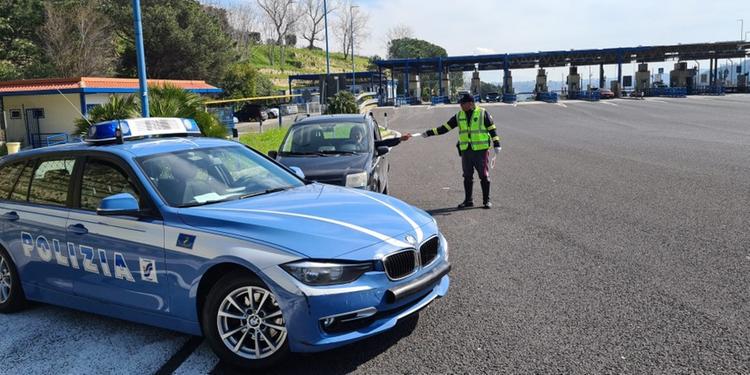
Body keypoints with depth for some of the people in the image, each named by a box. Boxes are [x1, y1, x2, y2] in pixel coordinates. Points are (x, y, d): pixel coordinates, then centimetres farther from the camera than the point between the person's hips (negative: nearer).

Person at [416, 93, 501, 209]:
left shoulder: (483, 113, -3)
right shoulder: (459, 116, 8)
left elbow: (492, 129, -1)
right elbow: (444, 128, 8)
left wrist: (496, 145, -7)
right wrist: (429, 133, 3)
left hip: (481, 150, -4)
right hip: (466, 151, 4)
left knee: (484, 176, 1)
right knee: (467, 176, 8)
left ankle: (486, 200, 10)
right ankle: (468, 200, 17)